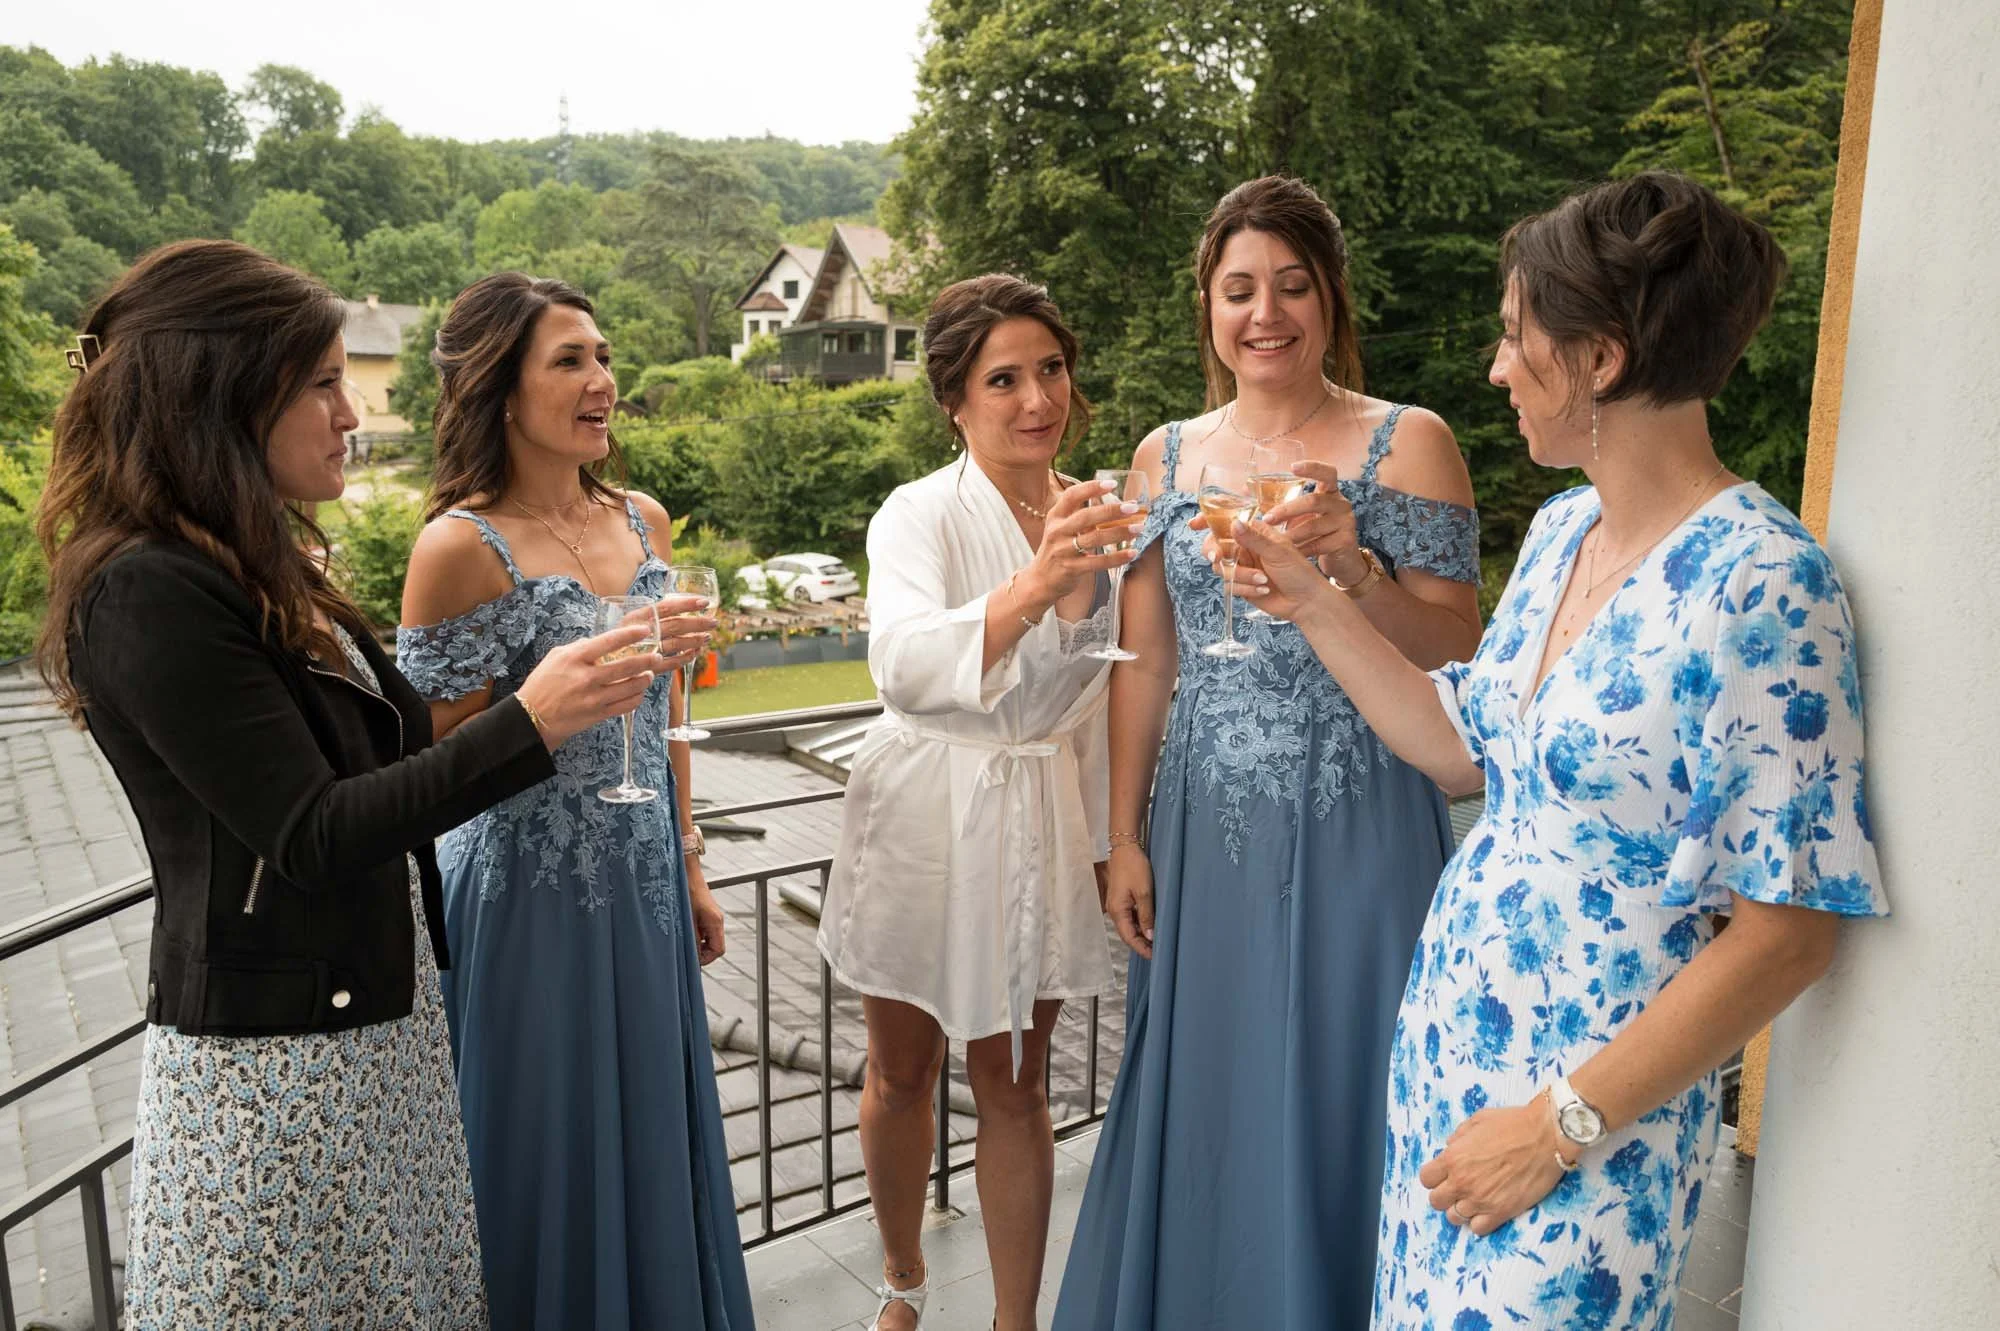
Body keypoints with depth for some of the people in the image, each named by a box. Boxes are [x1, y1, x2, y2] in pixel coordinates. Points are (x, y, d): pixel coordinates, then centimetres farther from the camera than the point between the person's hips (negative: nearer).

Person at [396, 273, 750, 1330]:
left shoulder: (642, 522, 5)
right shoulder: (462, 546, -15)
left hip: (642, 889, 6)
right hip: (529, 897, -6)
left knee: (650, 1139, 19)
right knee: (549, 1159, 11)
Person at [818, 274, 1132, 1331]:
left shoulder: (1093, 518, 0)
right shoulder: (921, 514, -15)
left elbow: (1087, 701, 6)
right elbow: (905, 667, -35)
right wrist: (1032, 587, -46)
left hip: (1040, 829, 3)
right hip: (925, 820, -2)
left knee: (1012, 1084, 12)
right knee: (900, 1074, 16)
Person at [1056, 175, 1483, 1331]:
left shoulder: (1406, 444, -4)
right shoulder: (1168, 455, 7)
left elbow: (1453, 655, -8)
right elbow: (1145, 660, 7)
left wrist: (1355, 565, -26)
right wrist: (1125, 838, 5)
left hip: (1354, 834, -3)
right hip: (1204, 832, 3)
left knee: (1334, 1104, 7)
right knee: (1201, 1100, 14)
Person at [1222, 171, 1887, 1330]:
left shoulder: (1761, 584, -21)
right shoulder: (1562, 530, 3)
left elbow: (1786, 931, -20)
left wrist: (1559, 1126, -17)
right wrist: (1314, 604, 6)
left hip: (1595, 1106, -7)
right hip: (1452, 1028, 7)